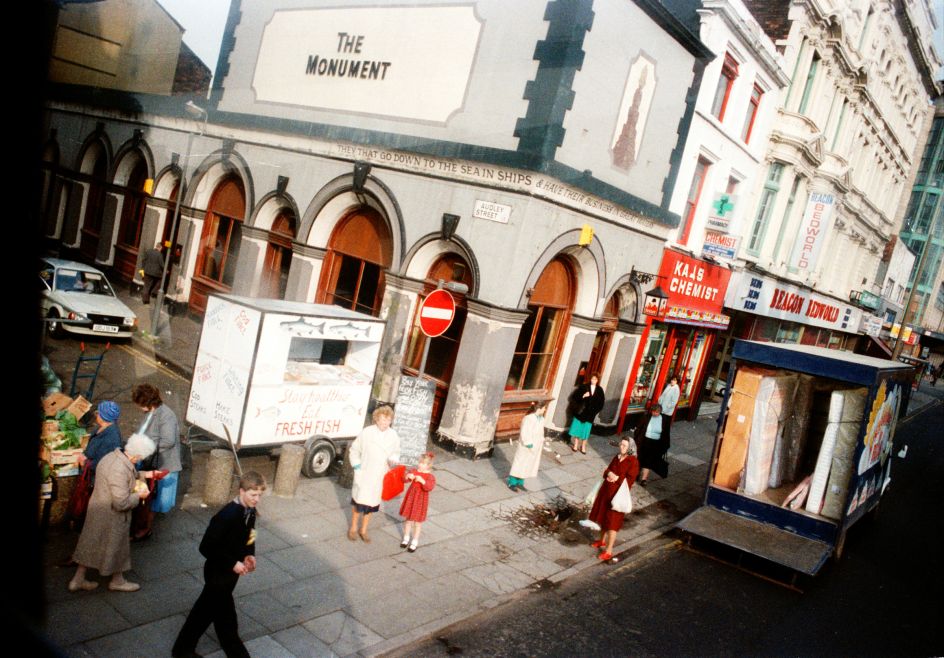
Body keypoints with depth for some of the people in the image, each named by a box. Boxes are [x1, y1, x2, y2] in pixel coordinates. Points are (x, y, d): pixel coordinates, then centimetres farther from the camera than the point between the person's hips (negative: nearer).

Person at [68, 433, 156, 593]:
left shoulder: (112, 456, -4)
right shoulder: (120, 470, -34)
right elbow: (121, 503, -31)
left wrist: (133, 486, 5)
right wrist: (138, 495, -14)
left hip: (98, 509, 8)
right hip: (110, 515, -8)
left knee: (91, 544, 22)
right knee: (115, 546, 14)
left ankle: (78, 580, 36)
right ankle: (117, 581, 35)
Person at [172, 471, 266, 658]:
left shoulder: (249, 511, -4)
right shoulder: (227, 516, -30)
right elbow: (206, 548, -27)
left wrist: (249, 555, -5)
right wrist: (233, 563, -24)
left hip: (229, 572, 9)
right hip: (218, 573, -9)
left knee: (205, 609, 24)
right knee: (226, 618, 6)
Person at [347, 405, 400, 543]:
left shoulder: (393, 435, -8)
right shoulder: (367, 432, -14)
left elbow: (396, 452, 7)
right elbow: (354, 450, -1)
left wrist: (393, 460, -13)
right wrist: (356, 466, -6)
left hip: (380, 476, 2)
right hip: (364, 474, -2)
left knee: (372, 503, 14)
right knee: (358, 501, 8)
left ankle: (364, 530, 33)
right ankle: (353, 528, 31)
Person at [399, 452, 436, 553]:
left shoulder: (430, 476, -15)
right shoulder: (414, 471, -4)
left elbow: (430, 487, -29)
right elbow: (405, 479, -5)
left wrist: (422, 481, -41)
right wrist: (408, 476, -26)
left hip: (421, 500, -4)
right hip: (411, 497, 4)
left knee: (418, 522, 8)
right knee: (408, 519, 18)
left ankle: (414, 542, 23)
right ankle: (406, 538, 36)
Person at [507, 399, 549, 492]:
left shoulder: (541, 419, 2)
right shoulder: (528, 419, -23)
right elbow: (524, 434, -21)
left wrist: (542, 443, 10)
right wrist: (529, 444, -22)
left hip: (536, 448, 8)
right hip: (526, 447, -8)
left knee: (528, 466, 15)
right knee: (519, 464, 4)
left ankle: (520, 483, 28)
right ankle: (512, 483, 18)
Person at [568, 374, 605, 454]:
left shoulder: (599, 390, 4)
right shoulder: (584, 387, -3)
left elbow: (601, 402, 7)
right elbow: (575, 396, -5)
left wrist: (595, 410, -3)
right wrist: (583, 396, -20)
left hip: (590, 414, 1)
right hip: (581, 411, -1)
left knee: (586, 430, 5)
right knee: (578, 428, 6)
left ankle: (583, 447, 17)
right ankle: (575, 445, 17)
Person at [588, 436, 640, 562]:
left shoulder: (633, 462, -14)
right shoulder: (617, 457, 8)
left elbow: (629, 479, -16)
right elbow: (607, 470, 10)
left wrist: (617, 478, -21)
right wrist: (609, 473, -11)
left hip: (618, 494, -7)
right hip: (606, 490, 7)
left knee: (612, 522, -3)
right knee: (603, 516, 19)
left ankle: (609, 551, 3)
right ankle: (602, 541, 39)